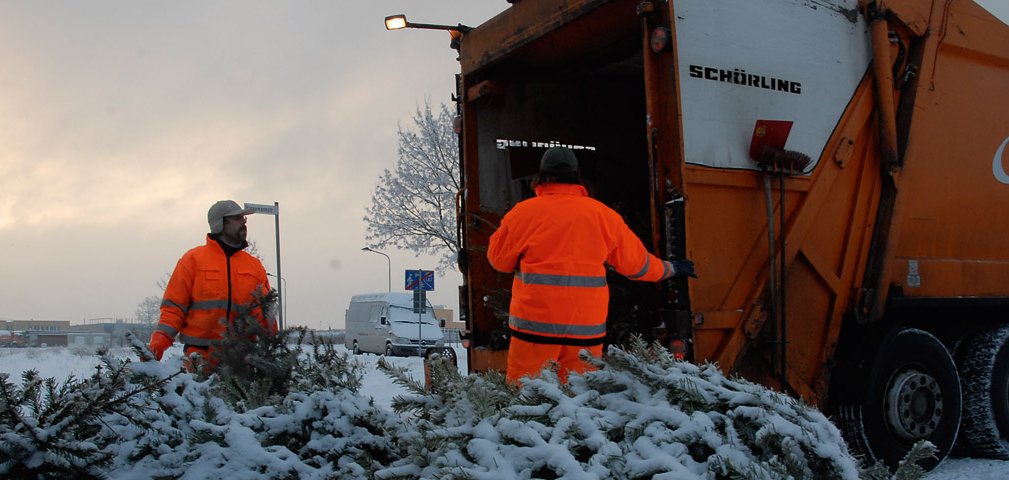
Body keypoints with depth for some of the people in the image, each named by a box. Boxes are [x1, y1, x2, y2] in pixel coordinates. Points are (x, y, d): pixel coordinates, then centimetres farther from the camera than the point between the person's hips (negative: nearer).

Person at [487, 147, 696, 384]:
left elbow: (499, 258, 8)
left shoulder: (523, 212, -1)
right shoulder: (603, 214, 5)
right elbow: (635, 262, 13)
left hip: (535, 323, -2)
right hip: (586, 327, 2)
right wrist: (670, 269, 30)